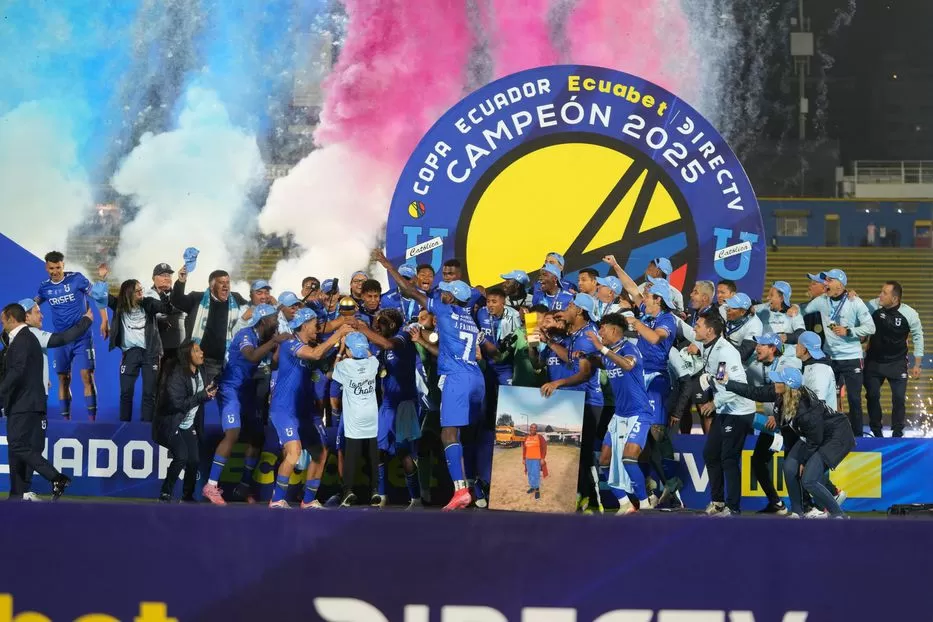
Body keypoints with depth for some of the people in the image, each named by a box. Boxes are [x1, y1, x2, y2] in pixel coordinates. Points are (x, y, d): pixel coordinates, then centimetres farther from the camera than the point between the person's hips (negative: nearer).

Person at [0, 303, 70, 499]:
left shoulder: (23, 339, -13)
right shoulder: (26, 338, 20)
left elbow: (17, 371, -24)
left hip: (24, 404, -11)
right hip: (21, 404, 11)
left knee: (19, 446, -15)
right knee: (16, 449, 10)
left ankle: (57, 479, -19)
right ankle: (17, 495, 10)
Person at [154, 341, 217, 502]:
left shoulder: (199, 373, 2)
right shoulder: (177, 376, -22)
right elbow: (178, 403, -29)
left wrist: (209, 393, -8)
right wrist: (203, 396, -28)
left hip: (188, 426, 7)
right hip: (172, 425, -7)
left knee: (194, 460, -3)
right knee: (181, 457, -21)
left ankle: (188, 496, 13)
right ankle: (165, 494, -9)